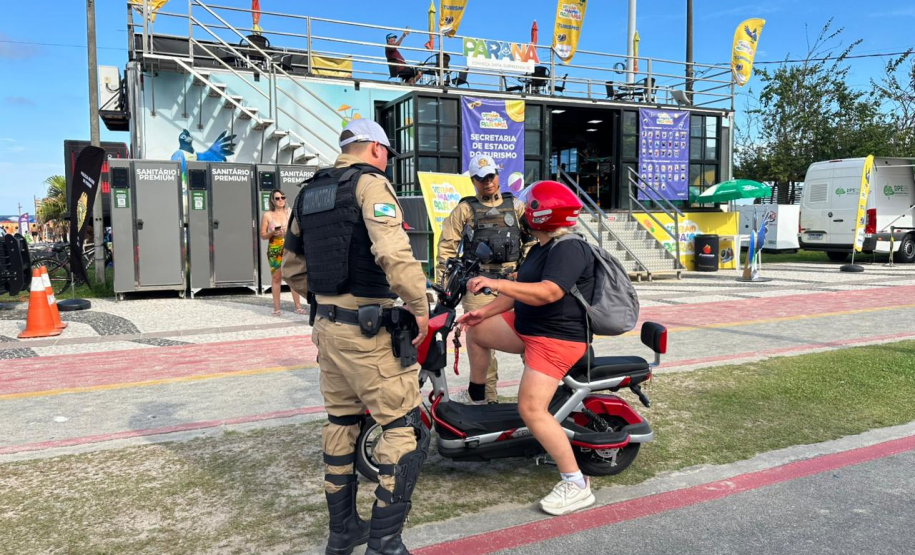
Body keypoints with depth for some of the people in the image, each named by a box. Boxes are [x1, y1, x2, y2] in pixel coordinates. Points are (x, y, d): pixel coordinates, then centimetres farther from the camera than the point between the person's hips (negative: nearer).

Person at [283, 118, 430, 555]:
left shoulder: (309, 193, 14)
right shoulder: (370, 184, -10)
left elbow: (293, 266, 20)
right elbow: (394, 253, -26)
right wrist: (420, 306, -15)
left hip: (327, 325, 9)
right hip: (369, 329, -8)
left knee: (341, 422, 19)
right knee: (404, 429, 0)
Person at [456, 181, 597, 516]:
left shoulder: (568, 249, -19)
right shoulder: (539, 250, 14)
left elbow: (548, 293, -34)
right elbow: (519, 293, 16)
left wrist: (496, 283, -38)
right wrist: (485, 311, 6)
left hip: (557, 339, -11)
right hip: (527, 327, 11)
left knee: (532, 409, -20)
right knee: (476, 331, 20)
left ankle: (576, 485, -11)